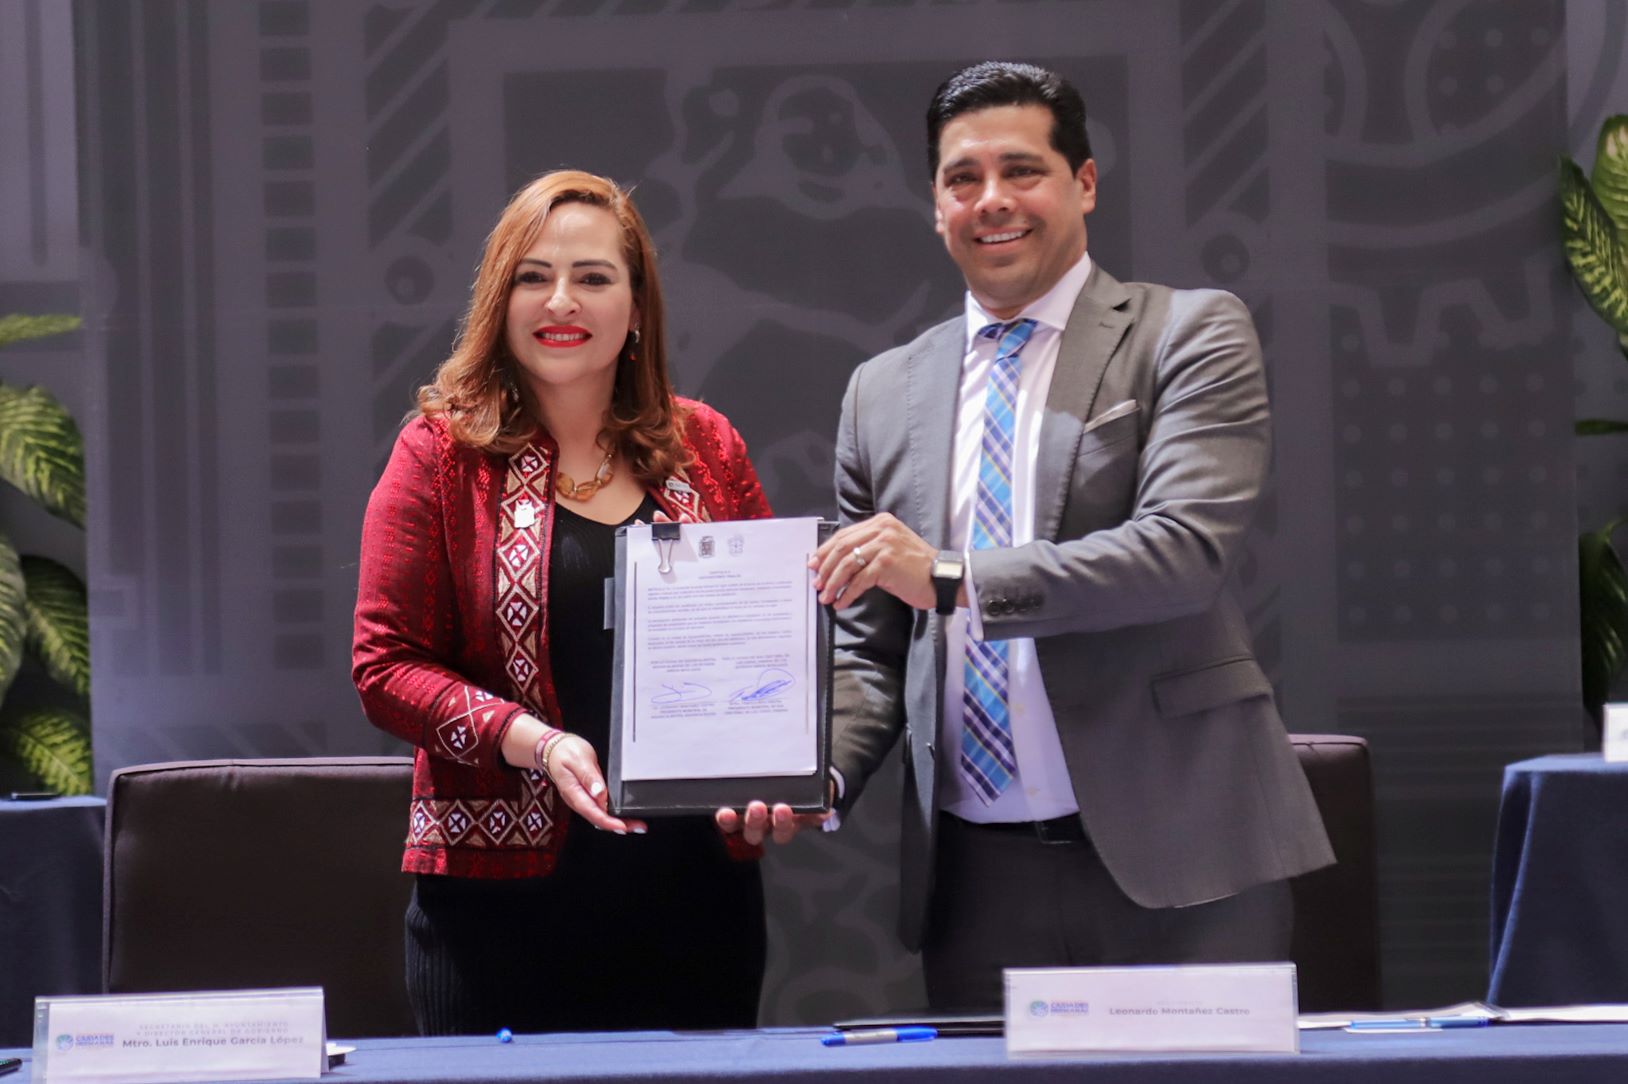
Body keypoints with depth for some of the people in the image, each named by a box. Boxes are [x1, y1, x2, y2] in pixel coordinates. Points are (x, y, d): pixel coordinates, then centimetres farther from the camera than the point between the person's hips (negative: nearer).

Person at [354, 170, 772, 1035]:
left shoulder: (705, 449, 10)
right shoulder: (442, 454, 1)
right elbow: (387, 667, -3)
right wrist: (532, 741, -18)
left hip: (695, 890, 3)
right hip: (503, 893, -3)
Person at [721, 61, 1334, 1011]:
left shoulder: (1190, 335, 2)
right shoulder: (884, 394, 15)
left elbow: (1188, 547, -14)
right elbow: (869, 649, 16)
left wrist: (953, 576, -22)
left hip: (1173, 856, -3)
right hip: (978, 880, 3)